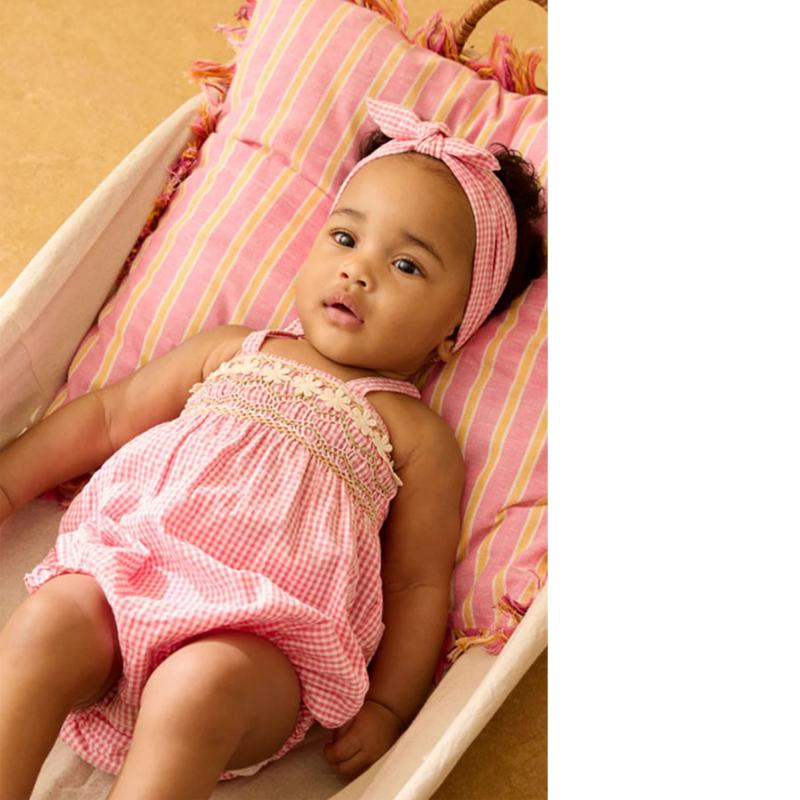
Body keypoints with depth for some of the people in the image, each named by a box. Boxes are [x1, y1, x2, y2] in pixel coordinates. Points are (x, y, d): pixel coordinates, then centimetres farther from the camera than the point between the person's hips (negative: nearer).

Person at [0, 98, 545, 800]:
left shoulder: (416, 434, 12)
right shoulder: (234, 352, 22)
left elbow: (420, 586, 8)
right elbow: (107, 415, 27)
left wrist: (385, 711, -2)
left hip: (261, 641, -3)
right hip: (129, 572, 4)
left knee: (197, 686, -35)